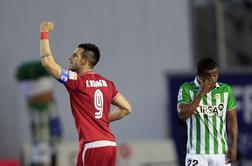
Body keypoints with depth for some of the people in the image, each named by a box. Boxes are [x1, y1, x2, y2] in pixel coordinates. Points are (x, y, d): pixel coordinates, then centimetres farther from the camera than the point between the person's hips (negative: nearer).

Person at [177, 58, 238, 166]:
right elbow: (182, 115, -15)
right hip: (197, 153, -3)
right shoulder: (187, 89, -2)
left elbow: (232, 119, 9)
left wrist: (233, 145, 0)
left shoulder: (226, 90, 6)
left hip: (221, 152, 3)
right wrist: (201, 93, -16)